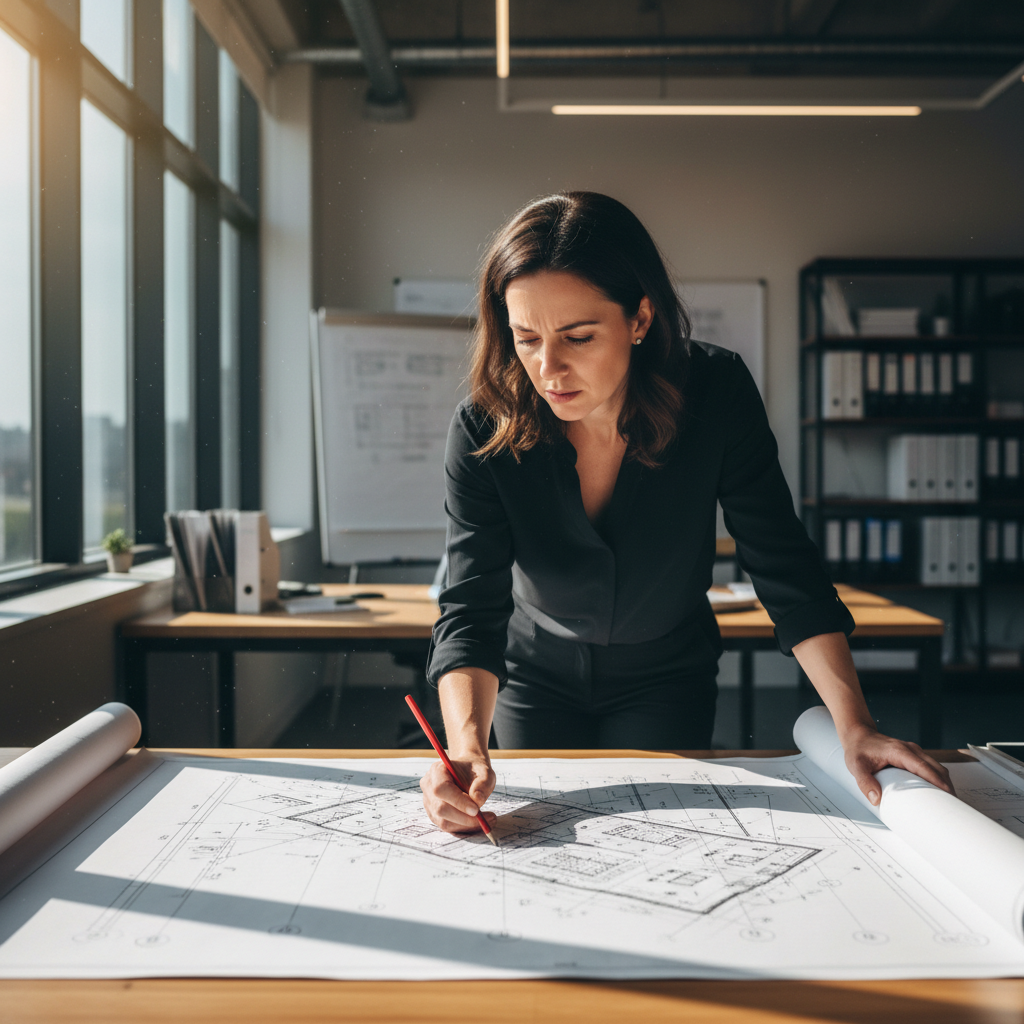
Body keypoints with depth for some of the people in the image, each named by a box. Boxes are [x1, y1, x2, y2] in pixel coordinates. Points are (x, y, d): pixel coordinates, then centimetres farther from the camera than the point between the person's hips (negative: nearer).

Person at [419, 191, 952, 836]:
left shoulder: (717, 396, -25)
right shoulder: (484, 433, -27)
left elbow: (786, 572, -21)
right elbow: (471, 611, -29)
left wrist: (855, 726, -29)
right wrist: (468, 743, -48)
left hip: (668, 683, 0)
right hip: (536, 679, 0)